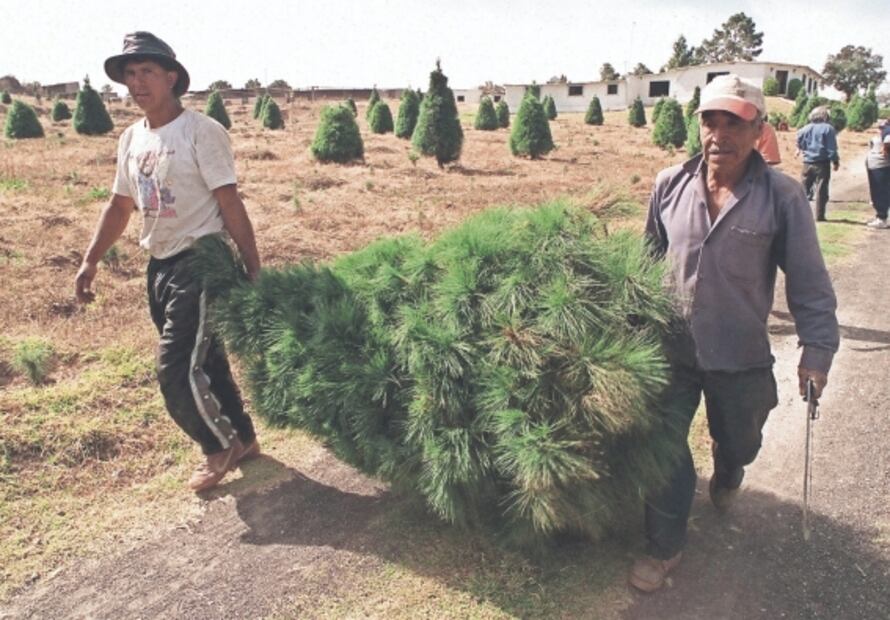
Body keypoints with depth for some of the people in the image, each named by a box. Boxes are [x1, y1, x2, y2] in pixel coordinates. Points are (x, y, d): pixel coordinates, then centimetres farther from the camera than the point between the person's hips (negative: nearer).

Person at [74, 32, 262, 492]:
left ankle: (220, 445, 15)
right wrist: (90, 261, 15)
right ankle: (241, 439, 32)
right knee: (202, 362, 15)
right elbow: (120, 205, 20)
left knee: (175, 370, -9)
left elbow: (230, 205, -14)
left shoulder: (201, 132, -12)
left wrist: (253, 271, -16)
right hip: (159, 267, 8)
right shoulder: (131, 139, 11)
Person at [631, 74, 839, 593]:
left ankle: (727, 478, 60)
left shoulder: (782, 196, -13)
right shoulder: (670, 185, -5)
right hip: (671, 349, 1)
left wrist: (817, 350, -9)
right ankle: (666, 545, 24)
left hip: (742, 359, -1)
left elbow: (809, 282, -8)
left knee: (738, 441, 23)